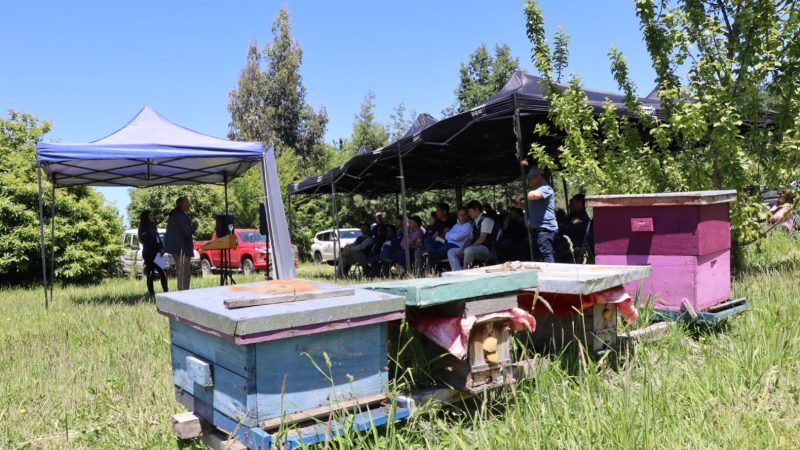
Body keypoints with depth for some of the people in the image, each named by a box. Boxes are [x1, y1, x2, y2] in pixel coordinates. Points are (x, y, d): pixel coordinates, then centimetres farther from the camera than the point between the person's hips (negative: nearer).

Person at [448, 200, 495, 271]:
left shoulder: (486, 220, -9)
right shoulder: (475, 222, 17)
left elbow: (482, 239, -16)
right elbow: (473, 238, 13)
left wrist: (466, 248, -19)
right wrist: (464, 248, -5)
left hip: (485, 248, -9)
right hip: (474, 247, 9)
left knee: (468, 251, -38)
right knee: (451, 252, -3)